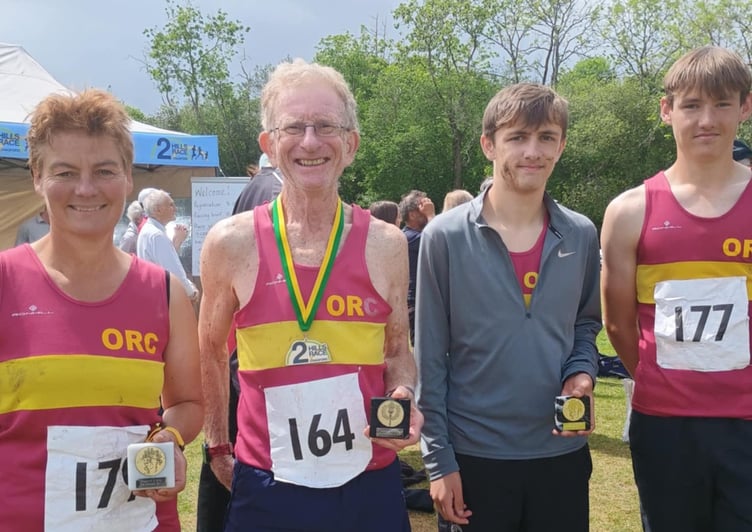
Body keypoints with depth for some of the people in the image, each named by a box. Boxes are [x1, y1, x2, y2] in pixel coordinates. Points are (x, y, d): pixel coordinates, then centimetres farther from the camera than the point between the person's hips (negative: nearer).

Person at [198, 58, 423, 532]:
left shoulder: (386, 244, -3)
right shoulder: (231, 243, -6)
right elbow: (211, 351, 7)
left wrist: (404, 398, -9)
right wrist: (217, 446, 8)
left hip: (371, 484, 2)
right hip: (267, 488, -1)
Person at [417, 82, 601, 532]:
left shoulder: (581, 235, 1)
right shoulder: (445, 237, -9)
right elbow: (430, 358, -7)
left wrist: (581, 372, -7)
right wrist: (438, 459, -7)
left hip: (562, 453, 3)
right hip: (473, 456, -3)